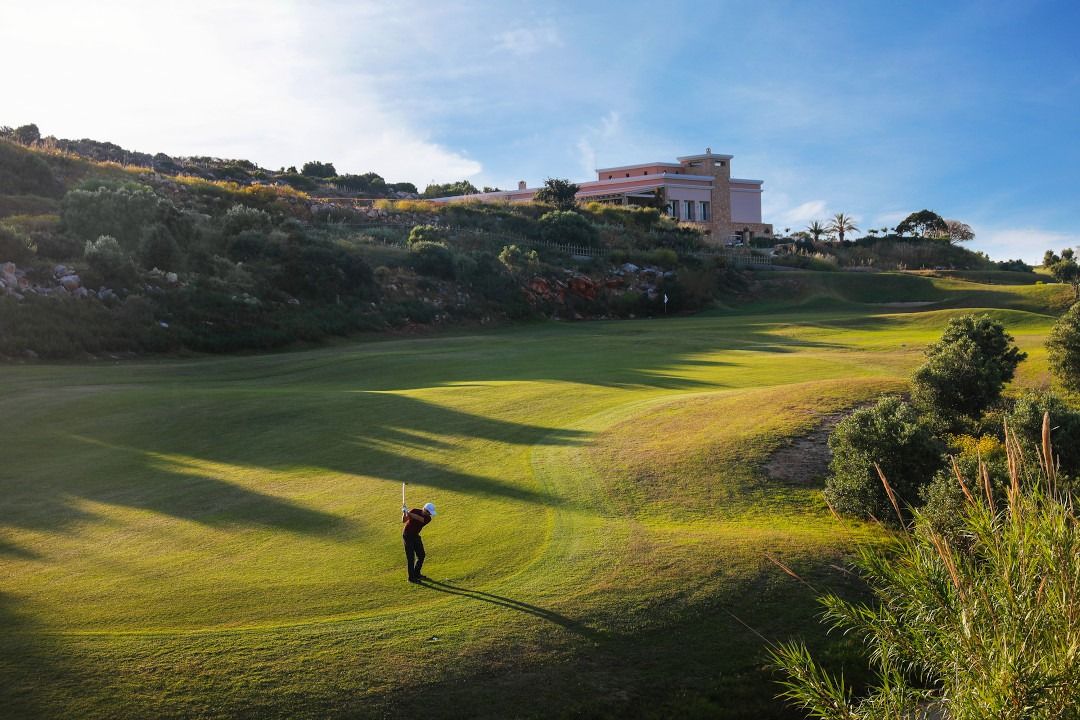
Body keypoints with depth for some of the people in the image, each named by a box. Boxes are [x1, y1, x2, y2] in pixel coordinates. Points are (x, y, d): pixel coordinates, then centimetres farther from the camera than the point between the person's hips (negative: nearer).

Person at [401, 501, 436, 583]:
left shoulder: (428, 518, -9)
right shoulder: (415, 511, -17)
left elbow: (419, 518, -30)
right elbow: (404, 520, -23)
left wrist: (408, 513, -43)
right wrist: (404, 513, -42)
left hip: (415, 535, 6)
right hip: (407, 535, -6)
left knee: (421, 555, 9)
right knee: (411, 557, -7)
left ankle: (417, 574, 27)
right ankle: (411, 577, -1)